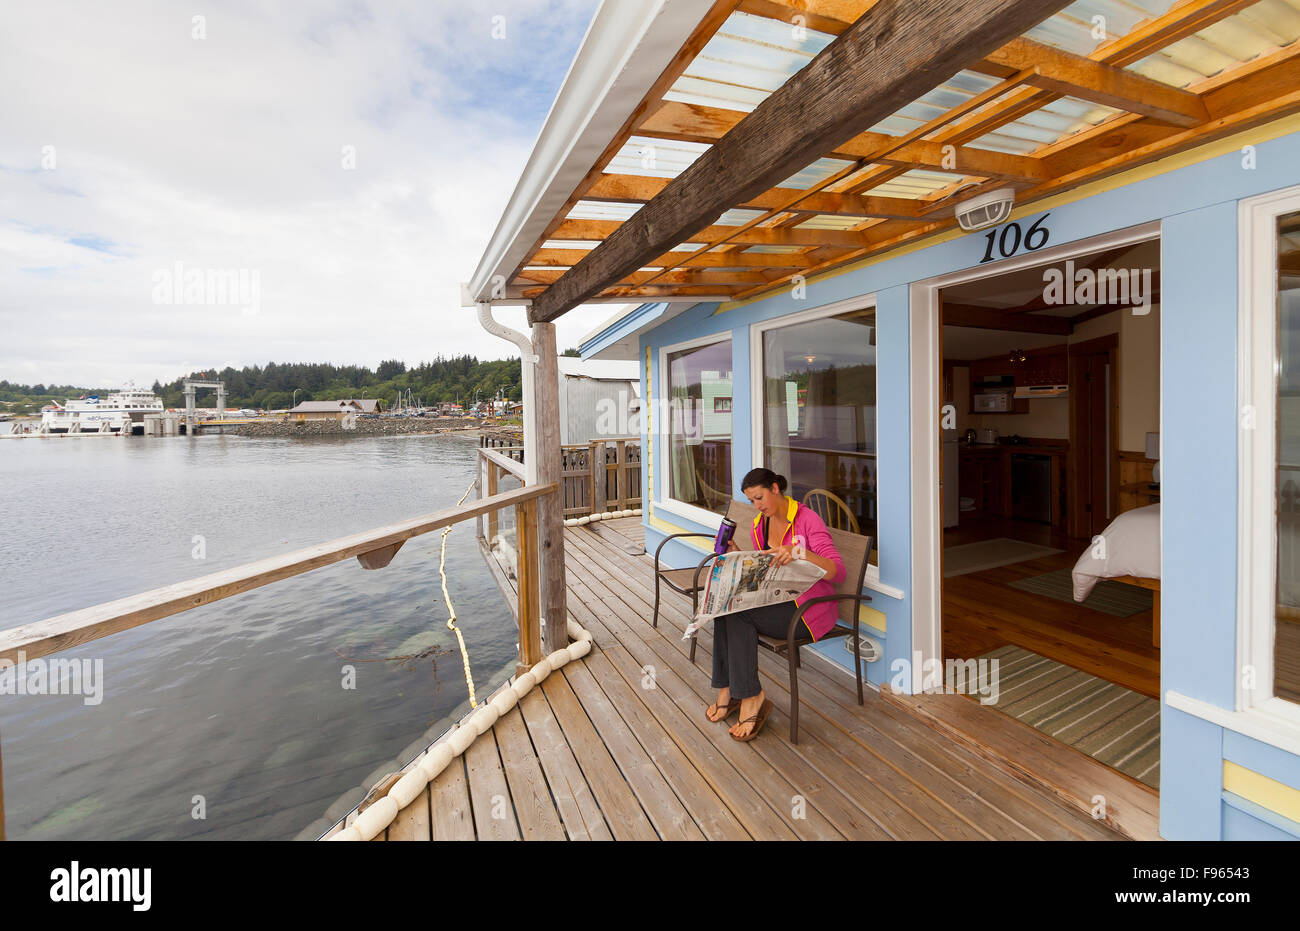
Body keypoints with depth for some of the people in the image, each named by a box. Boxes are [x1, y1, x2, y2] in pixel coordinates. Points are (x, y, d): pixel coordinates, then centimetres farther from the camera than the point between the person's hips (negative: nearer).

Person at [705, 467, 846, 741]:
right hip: (777, 601, 6)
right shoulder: (759, 525, 10)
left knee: (736, 612, -24)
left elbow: (838, 572, -20)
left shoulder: (807, 519, -11)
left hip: (810, 608, -6)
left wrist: (799, 552, -36)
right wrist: (737, 554, 0)